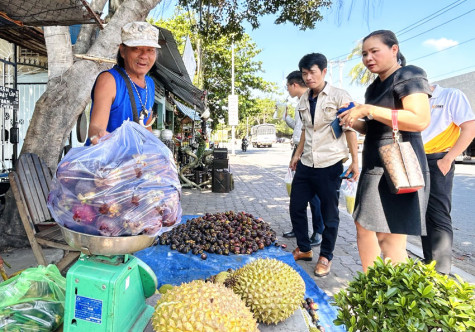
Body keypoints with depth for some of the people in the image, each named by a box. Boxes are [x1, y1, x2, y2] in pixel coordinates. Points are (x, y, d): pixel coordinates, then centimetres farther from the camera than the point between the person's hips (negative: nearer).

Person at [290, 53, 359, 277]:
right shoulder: (303, 100, 12)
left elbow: (349, 129, -7)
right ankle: (304, 249, 30)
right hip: (306, 164, 6)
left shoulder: (339, 97, -5)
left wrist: (355, 161, -11)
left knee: (329, 214, 5)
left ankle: (325, 257, 24)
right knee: (296, 207, 10)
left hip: (330, 165, -6)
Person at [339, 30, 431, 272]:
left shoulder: (409, 76, -6)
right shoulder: (375, 87, 19)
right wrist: (353, 122, 7)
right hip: (375, 168, 9)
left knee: (390, 239, -7)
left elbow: (420, 120, -21)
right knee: (364, 229, 10)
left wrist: (368, 110, -21)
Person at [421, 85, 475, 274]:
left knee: (438, 216, -10)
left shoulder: (451, 96, 1)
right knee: (424, 215, 11)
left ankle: (441, 273, -5)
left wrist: (447, 159, -14)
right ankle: (429, 264, 23)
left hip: (437, 162, -6)